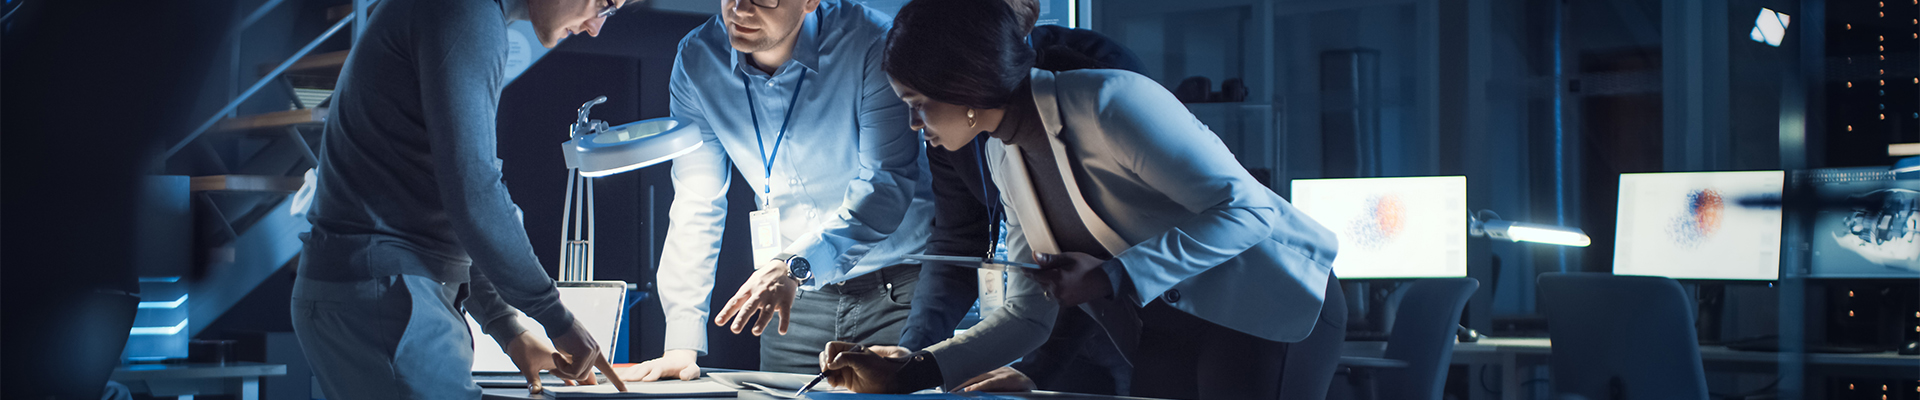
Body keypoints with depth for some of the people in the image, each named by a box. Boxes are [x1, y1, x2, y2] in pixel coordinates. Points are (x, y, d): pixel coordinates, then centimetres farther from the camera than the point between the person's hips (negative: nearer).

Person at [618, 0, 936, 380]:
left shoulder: (872, 45, -20)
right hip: (795, 297, 4)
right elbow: (696, 207, -5)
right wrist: (681, 345, -13)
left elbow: (887, 184, -25)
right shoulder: (697, 60, -6)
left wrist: (794, 267, -40)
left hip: (897, 290, -3)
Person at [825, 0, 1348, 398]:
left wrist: (1110, 278, -28)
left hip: (1272, 307, -7)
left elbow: (1245, 210, -24)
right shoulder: (1003, 154, 3)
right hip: (1169, 329, 7)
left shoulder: (1108, 104, -23)